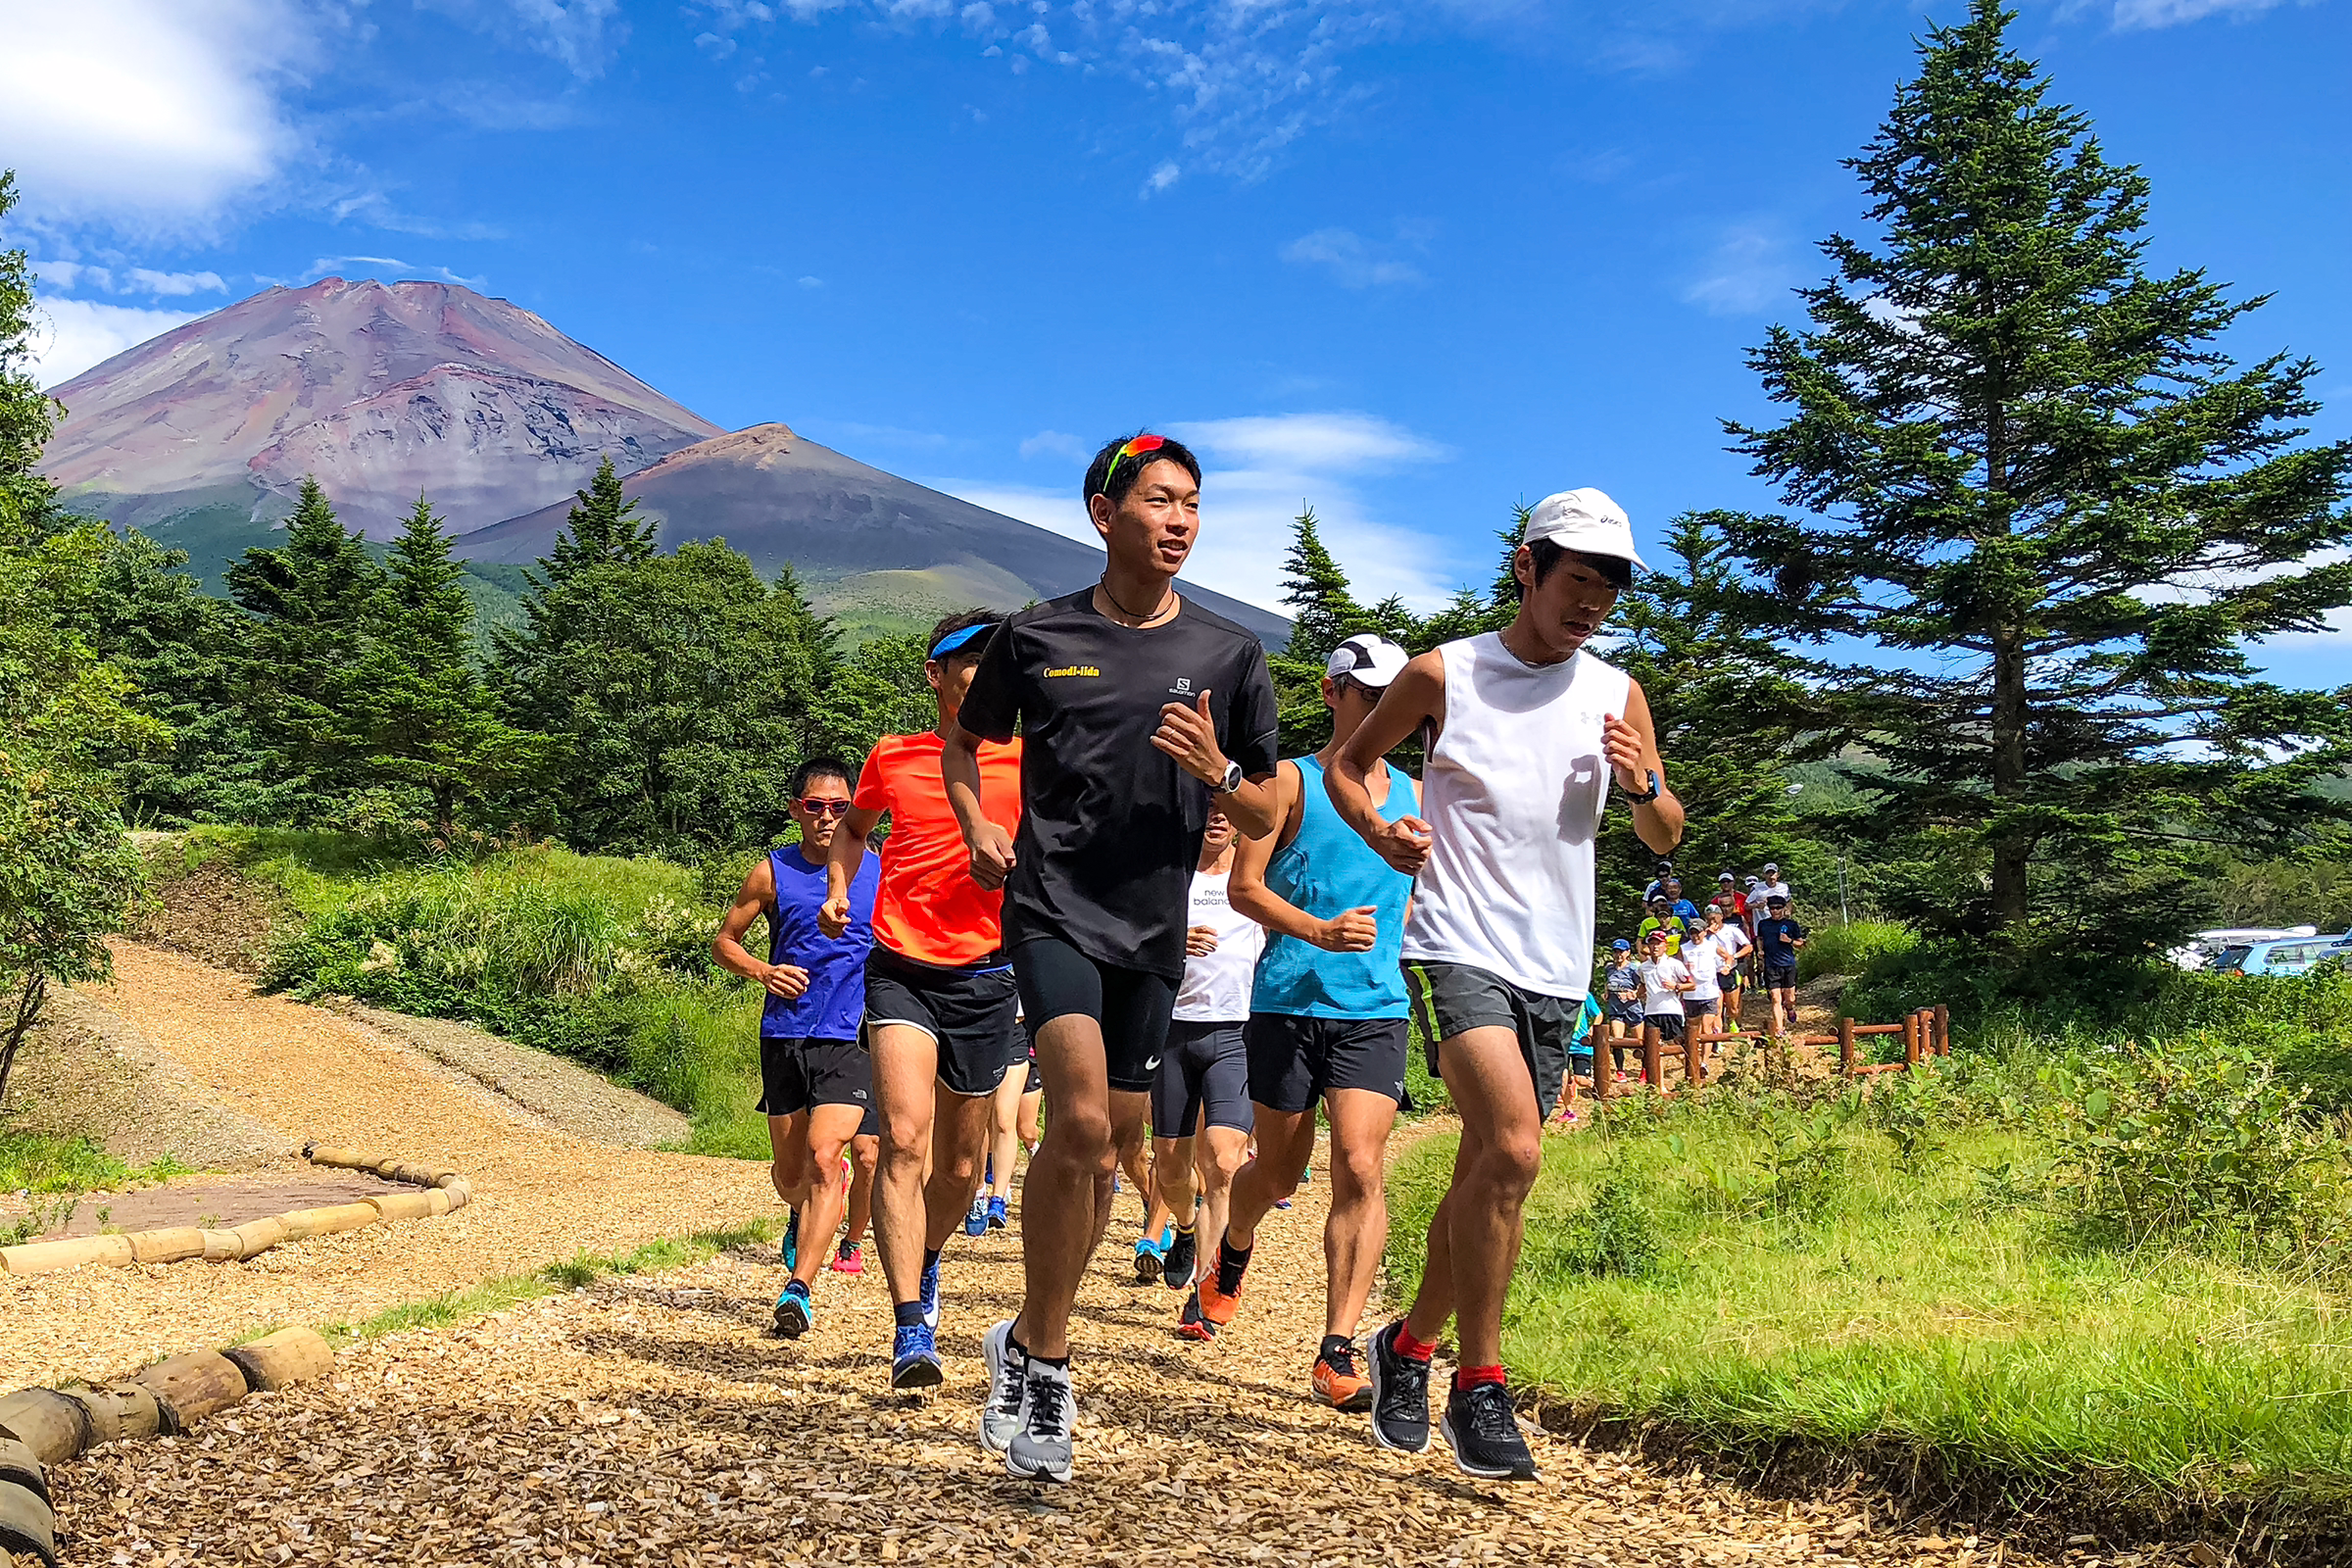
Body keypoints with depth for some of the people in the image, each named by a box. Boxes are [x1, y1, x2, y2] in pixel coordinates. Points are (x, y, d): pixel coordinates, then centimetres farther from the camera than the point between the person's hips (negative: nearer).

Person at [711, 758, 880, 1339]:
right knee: (789, 1172, 12)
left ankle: (798, 1290, -14)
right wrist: (763, 971, -8)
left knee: (824, 1159, -18)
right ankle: (800, 1216, 47)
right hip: (784, 1036, 2)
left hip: (850, 1038, -2)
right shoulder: (773, 872, 2)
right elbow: (723, 941, 11)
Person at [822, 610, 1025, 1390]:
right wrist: (838, 891, 7)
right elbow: (855, 827, 23)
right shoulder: (891, 756, 4)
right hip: (901, 968, -1)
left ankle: (926, 1262, 43)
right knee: (904, 1137, -19)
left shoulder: (1023, 762, 0)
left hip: (985, 978, 1)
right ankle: (911, 1328, -15)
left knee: (960, 1164, 12)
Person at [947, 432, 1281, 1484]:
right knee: (1080, 1121, -22)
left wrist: (1216, 772, -12)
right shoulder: (1037, 637, 2)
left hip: (1154, 928, 3)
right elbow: (964, 743, 18)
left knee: (1105, 1151, 10)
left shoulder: (1229, 655, 5)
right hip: (1052, 909, -3)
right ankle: (1044, 1358, -4)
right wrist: (976, 826, 0)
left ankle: (1028, 1343, 31)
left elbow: (1263, 823, 9)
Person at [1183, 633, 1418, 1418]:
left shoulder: (1411, 794, 13)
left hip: (1377, 1008, 2)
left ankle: (1338, 1353, -7)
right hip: (1289, 1001, -2)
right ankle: (1231, 1255, 45)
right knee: (1279, 1171, 11)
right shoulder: (1289, 780, 1)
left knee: (1359, 1167, -12)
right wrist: (1320, 931, -19)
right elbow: (1244, 887, -5)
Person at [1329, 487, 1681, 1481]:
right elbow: (1345, 764, 12)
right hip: (1457, 947, -5)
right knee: (1511, 1149, -23)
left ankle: (1409, 1346, 30)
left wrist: (1643, 786, -6)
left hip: (1556, 970, 5)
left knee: (1487, 1175, 9)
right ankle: (1479, 1388, -9)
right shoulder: (1444, 675, 0)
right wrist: (1379, 833, -8)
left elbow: (1663, 840, 16)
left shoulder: (1617, 695, 10)